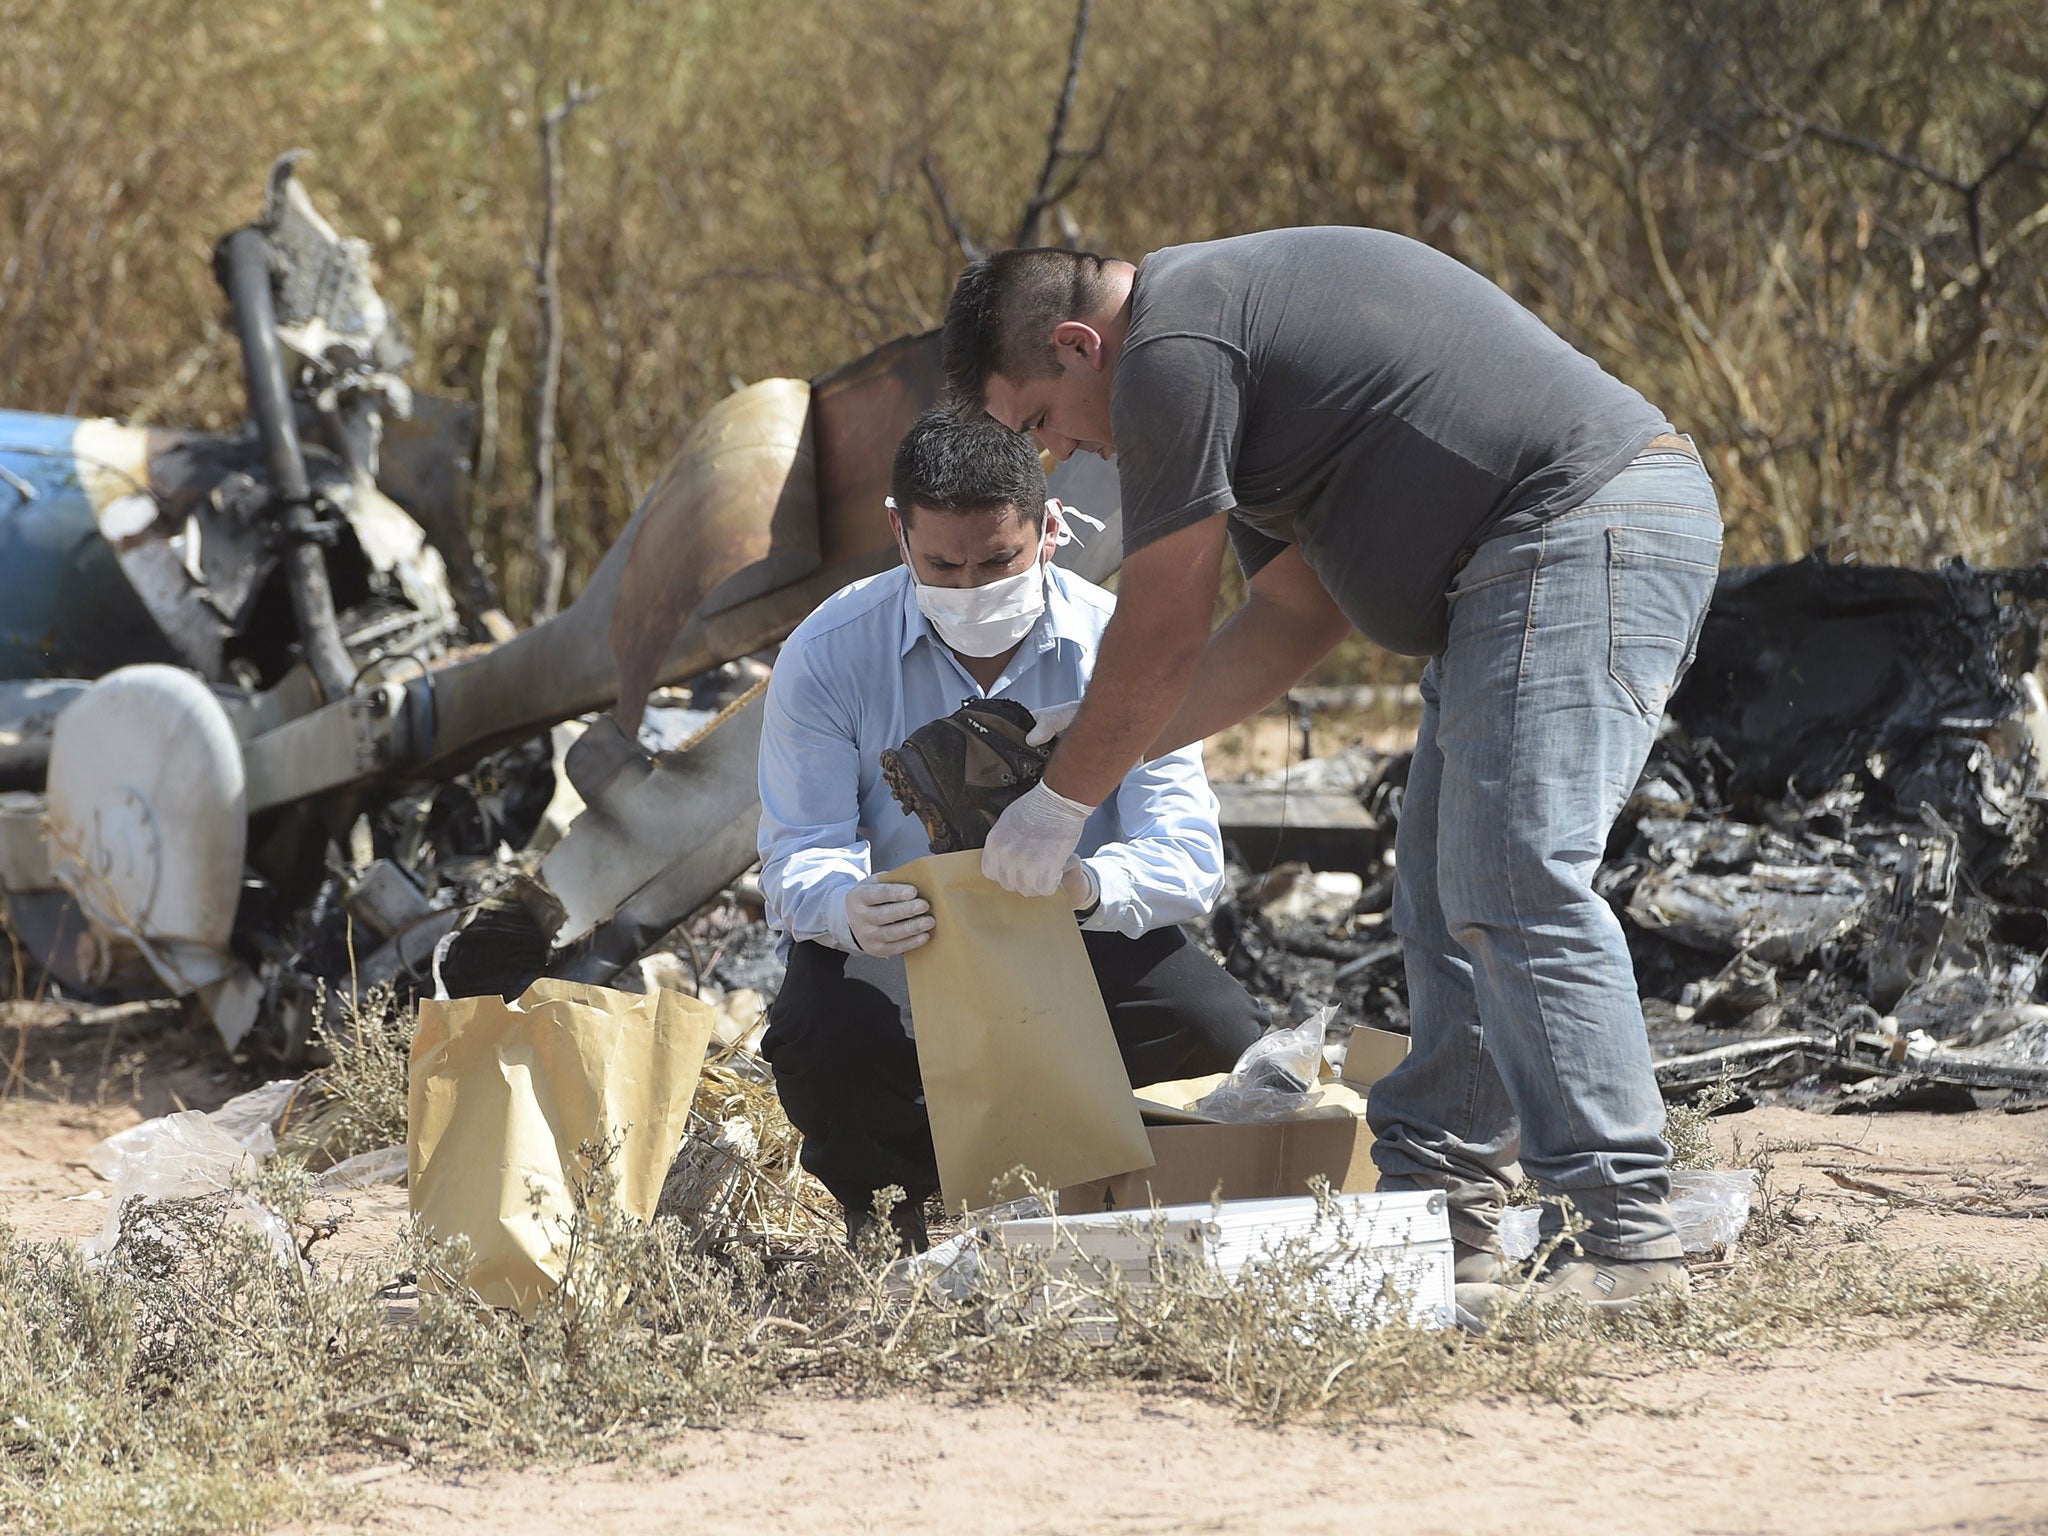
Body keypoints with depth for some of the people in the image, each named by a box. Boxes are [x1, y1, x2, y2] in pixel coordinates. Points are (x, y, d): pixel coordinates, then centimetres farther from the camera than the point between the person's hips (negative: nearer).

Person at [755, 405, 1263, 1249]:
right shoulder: (826, 655, -13)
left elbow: (1187, 853, -18)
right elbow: (799, 861, -18)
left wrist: (1092, 884, -44)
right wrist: (848, 908, -45)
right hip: (890, 955, -1)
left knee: (1219, 1030, -26)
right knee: (821, 1044, -35)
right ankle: (895, 1209, 2)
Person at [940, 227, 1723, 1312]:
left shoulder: (1169, 352, -10)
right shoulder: (1225, 318, 23)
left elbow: (1159, 636, -6)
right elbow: (1299, 616, 23)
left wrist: (1063, 799, 7)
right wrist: (1104, 738, 22)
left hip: (1579, 535, -11)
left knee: (1517, 888, -17)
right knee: (1446, 899, 12)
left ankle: (1622, 1239, -20)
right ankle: (1440, 1214, 13)